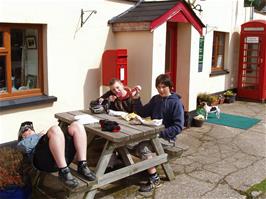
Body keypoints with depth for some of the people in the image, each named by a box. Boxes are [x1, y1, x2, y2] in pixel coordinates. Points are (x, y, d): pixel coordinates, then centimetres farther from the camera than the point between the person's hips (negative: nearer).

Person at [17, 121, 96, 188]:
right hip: (44, 160, -5)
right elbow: (25, 146, 7)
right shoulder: (22, 143, 33)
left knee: (76, 125, -15)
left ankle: (82, 166, -23)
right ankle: (64, 171, -32)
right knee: (55, 129, -31)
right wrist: (39, 136, 14)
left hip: (64, 155, 5)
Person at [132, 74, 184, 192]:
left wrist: (161, 133, -24)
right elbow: (142, 113, 13)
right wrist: (136, 99, -1)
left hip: (167, 137, -6)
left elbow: (178, 127, -16)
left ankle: (154, 179, -15)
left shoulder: (176, 102, -11)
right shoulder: (155, 99, 9)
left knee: (143, 147, -28)